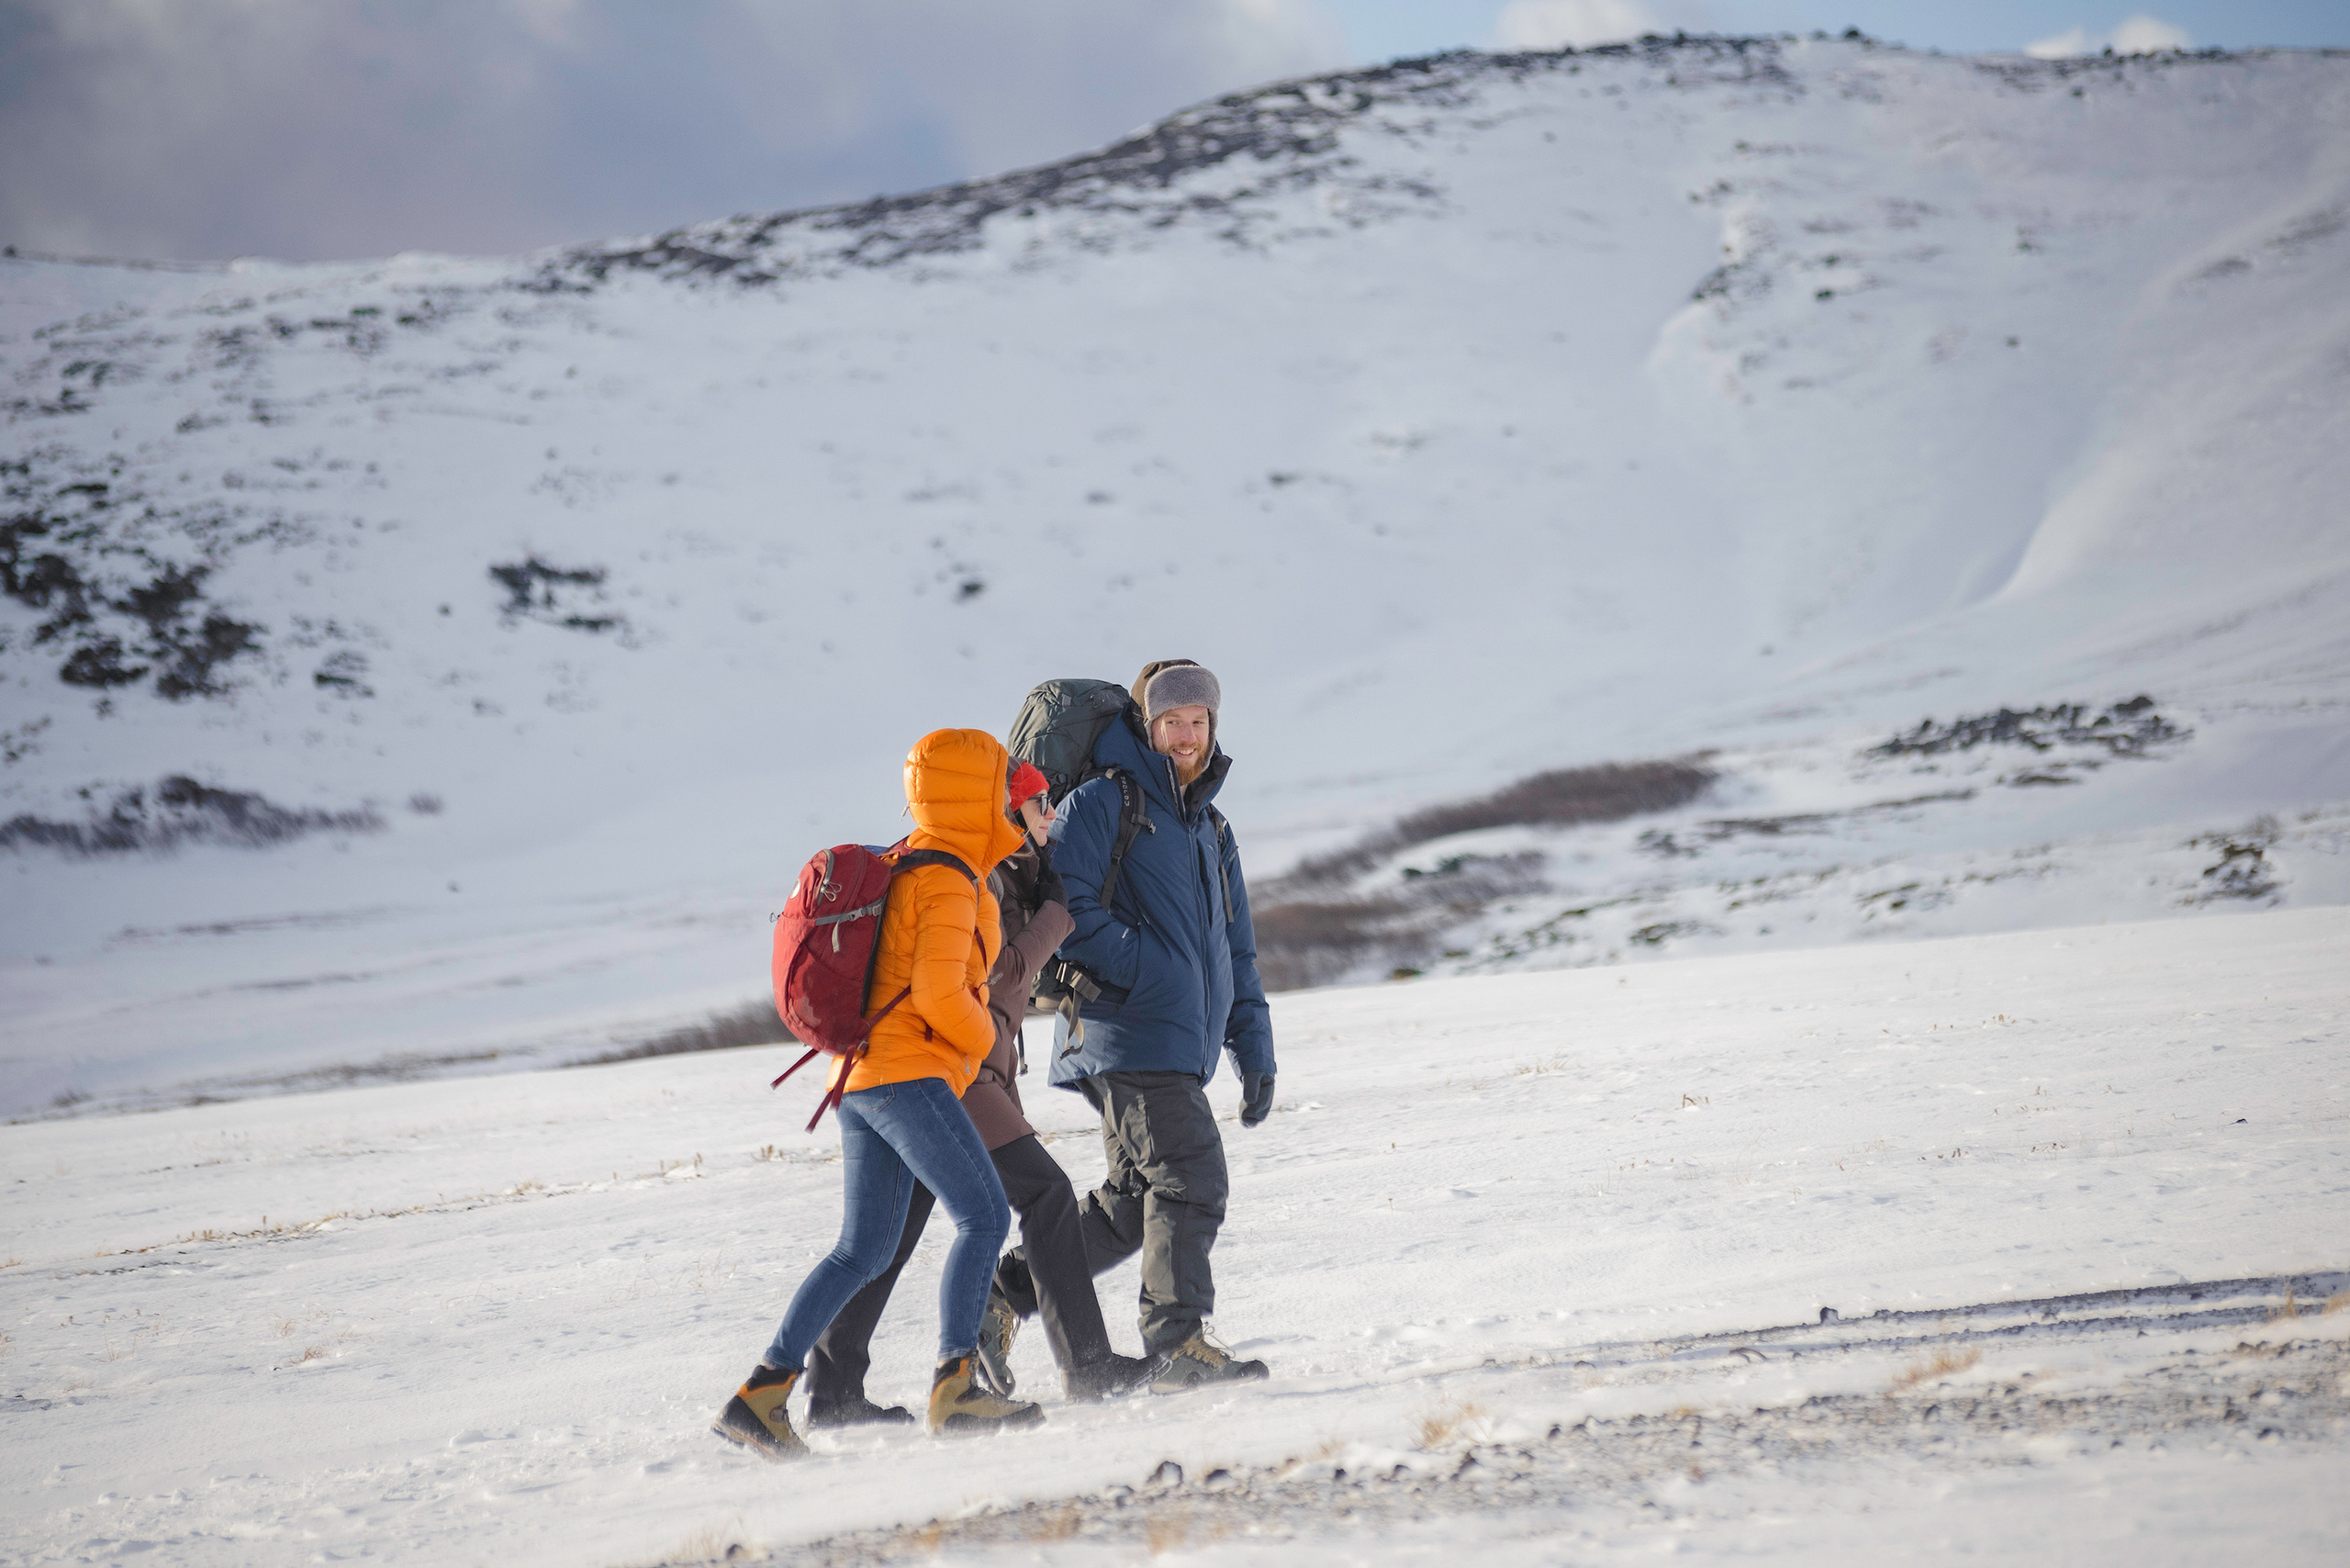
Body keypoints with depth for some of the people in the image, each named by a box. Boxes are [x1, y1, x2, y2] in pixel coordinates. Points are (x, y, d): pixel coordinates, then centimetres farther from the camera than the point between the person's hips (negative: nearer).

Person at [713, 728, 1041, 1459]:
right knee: (983, 1215, -14)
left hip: (862, 1076, 10)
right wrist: (984, 1037, -5)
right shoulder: (950, 883, -11)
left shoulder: (903, 867, 20)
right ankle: (956, 1385, -26)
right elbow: (938, 992, -19)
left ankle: (761, 1395, 5)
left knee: (863, 1250, 9)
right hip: (910, 1072, -10)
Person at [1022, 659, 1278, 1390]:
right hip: (1131, 1032, -8)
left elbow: (1236, 951, 25)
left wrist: (1255, 1053, 17)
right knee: (1189, 1180, -13)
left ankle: (1007, 1290, 19)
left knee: (1134, 1202, 10)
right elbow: (1065, 912, -12)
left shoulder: (1210, 829, 23)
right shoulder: (1103, 802, -3)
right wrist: (1149, 973, -17)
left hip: (1185, 1043, 8)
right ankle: (1179, 1344, -11)